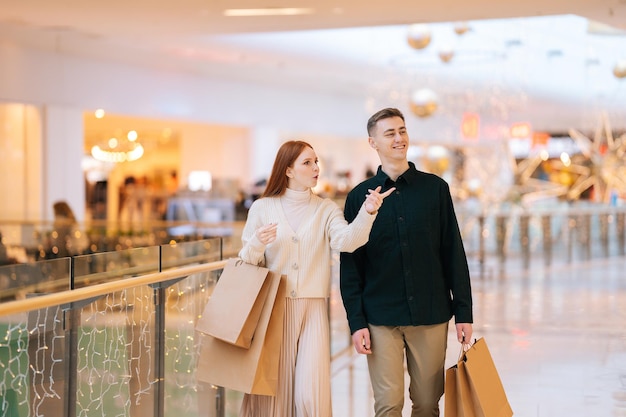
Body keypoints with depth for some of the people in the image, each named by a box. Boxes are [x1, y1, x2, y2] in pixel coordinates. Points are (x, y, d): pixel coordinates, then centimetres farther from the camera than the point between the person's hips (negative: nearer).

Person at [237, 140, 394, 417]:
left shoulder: (326, 210, 5)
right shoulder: (262, 208, 4)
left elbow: (347, 241, -15)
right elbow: (245, 263, 6)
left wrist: (367, 212, -32)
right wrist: (257, 244, -16)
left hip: (313, 309, 0)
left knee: (311, 394, -8)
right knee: (271, 388, 4)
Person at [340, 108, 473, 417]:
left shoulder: (434, 188, 5)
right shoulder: (359, 196, 5)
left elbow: (454, 254, 5)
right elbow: (350, 265, 4)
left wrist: (463, 312, 0)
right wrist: (356, 322, -4)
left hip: (431, 315, 1)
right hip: (381, 318, -1)